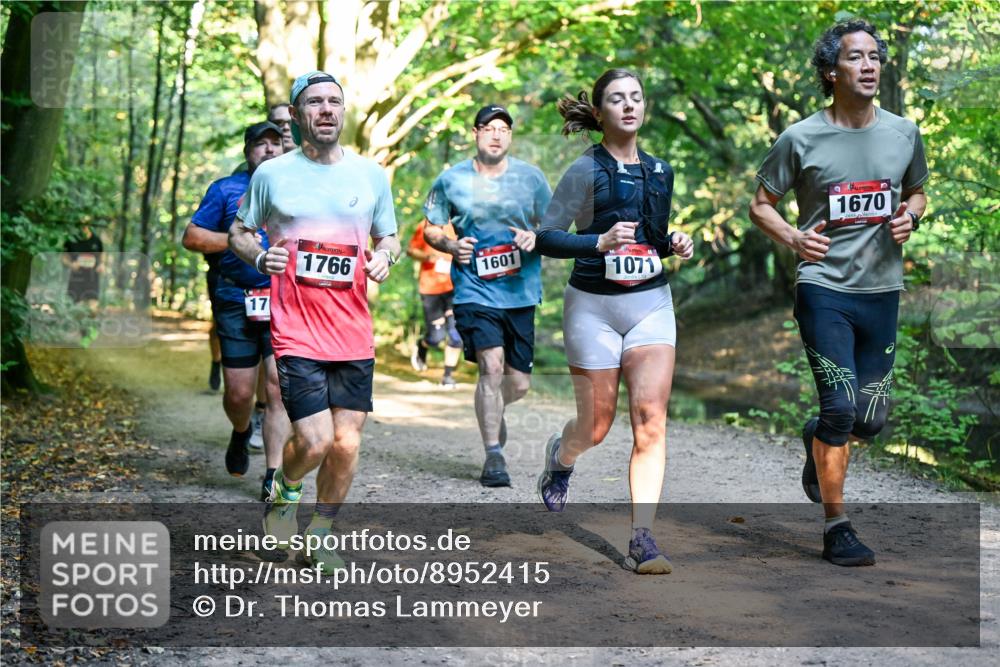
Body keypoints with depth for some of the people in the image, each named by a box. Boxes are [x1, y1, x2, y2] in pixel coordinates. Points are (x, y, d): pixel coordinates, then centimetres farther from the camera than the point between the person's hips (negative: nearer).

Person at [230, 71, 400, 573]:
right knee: (315, 441, -13)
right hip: (296, 331, -3)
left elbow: (388, 236, 19)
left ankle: (319, 536, 25)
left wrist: (384, 258, -4)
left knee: (347, 444, 3)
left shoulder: (372, 174, 8)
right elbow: (239, 232, 13)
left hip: (354, 335, 3)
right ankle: (284, 491, 22)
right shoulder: (271, 174, 2)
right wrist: (259, 256, -10)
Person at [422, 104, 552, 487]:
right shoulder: (452, 180, 2)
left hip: (521, 292, 3)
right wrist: (450, 245, -9)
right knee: (492, 366, -19)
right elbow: (430, 229, 12)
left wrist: (535, 238, -9)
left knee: (519, 383, 7)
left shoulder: (531, 177, 5)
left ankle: (492, 409, 43)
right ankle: (493, 455, -8)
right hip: (475, 290, -2)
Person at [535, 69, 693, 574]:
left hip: (652, 304, 4)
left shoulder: (659, 171, 11)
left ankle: (642, 541, -11)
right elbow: (546, 237, -9)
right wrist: (599, 242, -23)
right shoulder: (586, 170, -5)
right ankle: (559, 457, 43)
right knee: (596, 426, 6)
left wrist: (674, 244, 2)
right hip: (594, 305, -3)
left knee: (651, 420, -11)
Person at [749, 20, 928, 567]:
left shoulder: (903, 134, 7)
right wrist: (793, 238, -16)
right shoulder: (801, 139, -4)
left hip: (882, 290, 4)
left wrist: (909, 217, -2)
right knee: (840, 406, -12)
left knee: (871, 418, 5)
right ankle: (836, 529, 2)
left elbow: (916, 193, 22)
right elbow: (761, 204, 4)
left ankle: (819, 440, 41)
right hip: (824, 288, -4)